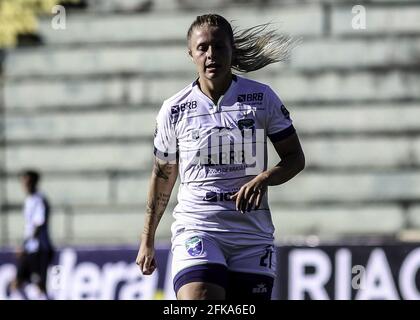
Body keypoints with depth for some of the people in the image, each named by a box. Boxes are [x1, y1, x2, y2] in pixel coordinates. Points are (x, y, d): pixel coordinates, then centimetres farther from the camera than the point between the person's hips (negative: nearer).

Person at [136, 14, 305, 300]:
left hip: (253, 233, 1)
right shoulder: (174, 110, 3)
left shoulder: (262, 98, 2)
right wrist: (147, 241, 18)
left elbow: (295, 158, 6)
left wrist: (262, 179, -15)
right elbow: (162, 176, 15)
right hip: (196, 230, -1)